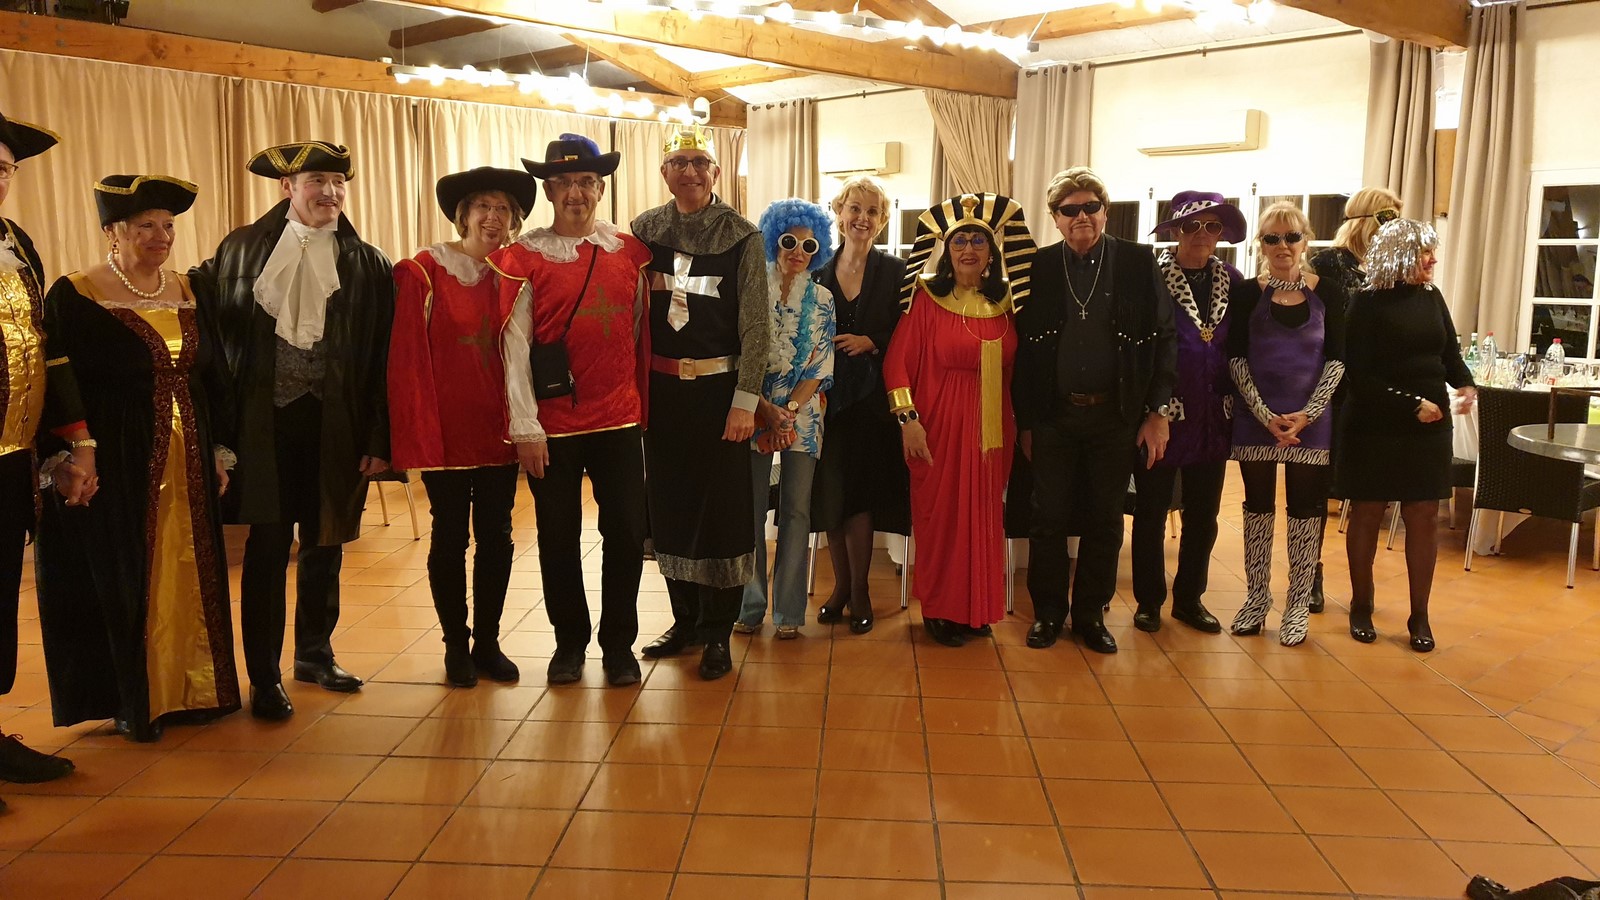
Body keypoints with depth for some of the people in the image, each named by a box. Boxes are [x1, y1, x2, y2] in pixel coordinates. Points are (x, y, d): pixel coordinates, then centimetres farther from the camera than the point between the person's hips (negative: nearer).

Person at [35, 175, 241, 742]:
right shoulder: (74, 297, -6)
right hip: (118, 468, -5)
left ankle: (189, 689, 24)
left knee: (188, 578, 11)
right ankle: (131, 701, 17)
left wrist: (221, 450, 7)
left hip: (188, 464, 5)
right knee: (124, 581, 4)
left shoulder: (188, 292, 9)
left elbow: (212, 377, 12)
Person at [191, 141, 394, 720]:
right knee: (268, 548, 3)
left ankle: (314, 654, 31)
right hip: (266, 423, -1)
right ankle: (264, 677, 15)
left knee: (324, 543, 13)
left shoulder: (368, 264, 2)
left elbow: (383, 359, -1)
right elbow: (214, 332, 5)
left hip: (336, 427, 1)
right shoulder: (239, 251, 4)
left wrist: (378, 439, -5)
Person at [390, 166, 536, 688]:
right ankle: (456, 646, 20)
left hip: (498, 429, 4)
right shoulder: (425, 272, -7)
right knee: (450, 537, 7)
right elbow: (408, 358, -9)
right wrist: (420, 430, -14)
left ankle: (487, 642, 22)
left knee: (496, 536, 9)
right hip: (447, 428, -4)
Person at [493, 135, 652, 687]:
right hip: (553, 425, -2)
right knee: (558, 537, 7)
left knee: (626, 532, 3)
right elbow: (514, 345, -7)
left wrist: (642, 402, 10)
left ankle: (618, 643, 20)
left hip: (619, 420, 2)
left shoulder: (629, 251, 6)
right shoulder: (526, 257, -3)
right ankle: (570, 642, 25)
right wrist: (525, 428, -10)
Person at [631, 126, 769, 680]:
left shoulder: (741, 236, -4)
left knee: (722, 506, 2)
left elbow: (754, 324, -7)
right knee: (670, 503, 10)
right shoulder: (644, 230, 5)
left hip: (718, 386, -3)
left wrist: (745, 400, -13)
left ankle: (717, 632, 14)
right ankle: (685, 619, 26)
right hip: (661, 386, 4)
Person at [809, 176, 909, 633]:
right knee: (830, 492, 6)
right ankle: (841, 585, 21)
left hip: (871, 398, -3)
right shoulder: (818, 271, 8)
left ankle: (859, 590, 12)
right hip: (827, 396, 3)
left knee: (860, 492, -2)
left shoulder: (895, 271, 1)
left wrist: (870, 342, -15)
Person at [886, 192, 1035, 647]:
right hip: (939, 426, -4)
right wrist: (907, 418, -14)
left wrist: (1024, 424, 8)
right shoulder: (928, 299, -5)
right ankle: (940, 611, 18)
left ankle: (977, 609, 25)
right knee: (940, 516, 2)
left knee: (983, 517, 10)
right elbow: (897, 361, -8)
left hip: (992, 427, 4)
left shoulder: (1004, 303, 7)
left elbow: (1014, 369, 11)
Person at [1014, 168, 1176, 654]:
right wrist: (1025, 421, 1)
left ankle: (1092, 614, 24)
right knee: (1049, 519, 7)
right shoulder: (1039, 267, 1)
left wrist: (1158, 412, -5)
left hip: (1116, 416, 0)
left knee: (1105, 521, 9)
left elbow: (1162, 339, 0)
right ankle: (1048, 613, 23)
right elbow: (1023, 348, 2)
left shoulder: (1138, 262, 0)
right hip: (1054, 415, 0)